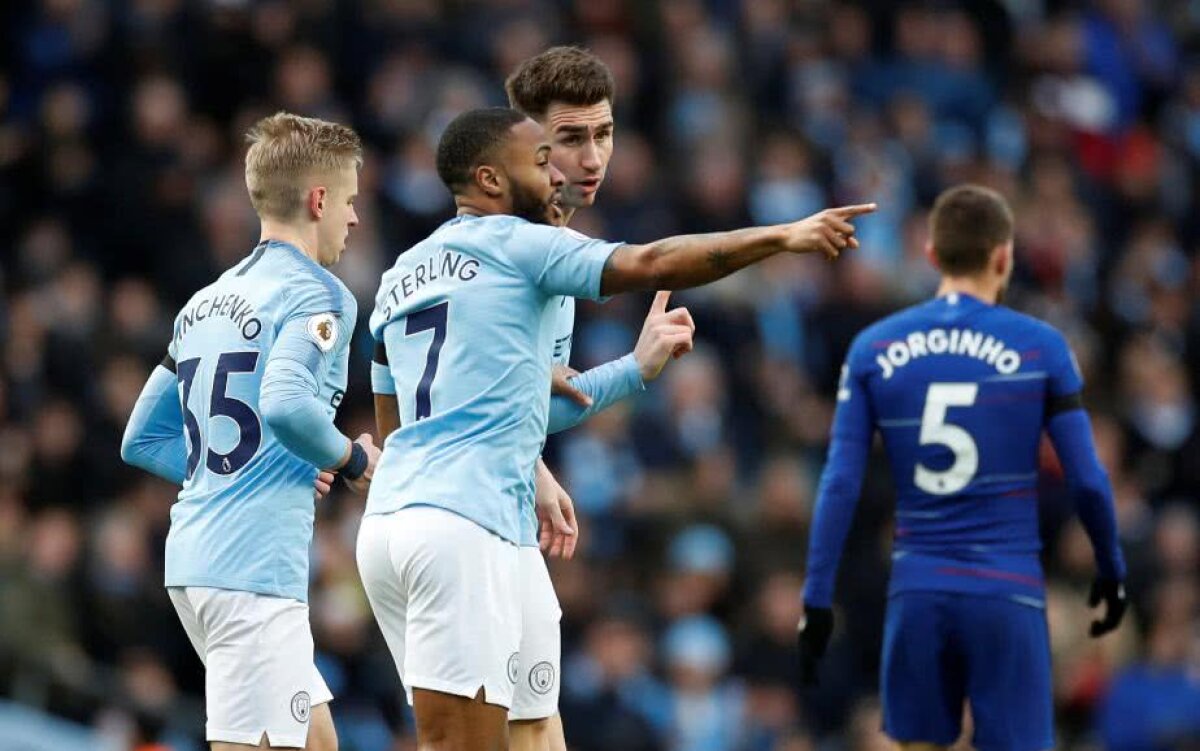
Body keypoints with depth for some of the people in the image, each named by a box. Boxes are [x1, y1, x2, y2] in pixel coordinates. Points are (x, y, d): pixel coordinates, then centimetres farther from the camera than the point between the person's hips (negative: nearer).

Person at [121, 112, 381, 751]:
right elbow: (286, 402, -25)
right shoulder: (317, 295, -6)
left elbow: (142, 441, 21)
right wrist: (353, 460, -7)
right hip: (256, 567, -9)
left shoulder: (206, 303, 19)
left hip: (192, 558, 9)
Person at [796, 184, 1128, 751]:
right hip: (1007, 595, -2)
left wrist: (817, 599, 4)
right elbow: (1086, 479, -1)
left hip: (918, 595, 2)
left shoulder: (873, 348, 4)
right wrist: (1111, 570, 16)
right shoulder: (1040, 347, -2)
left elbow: (840, 483, 0)